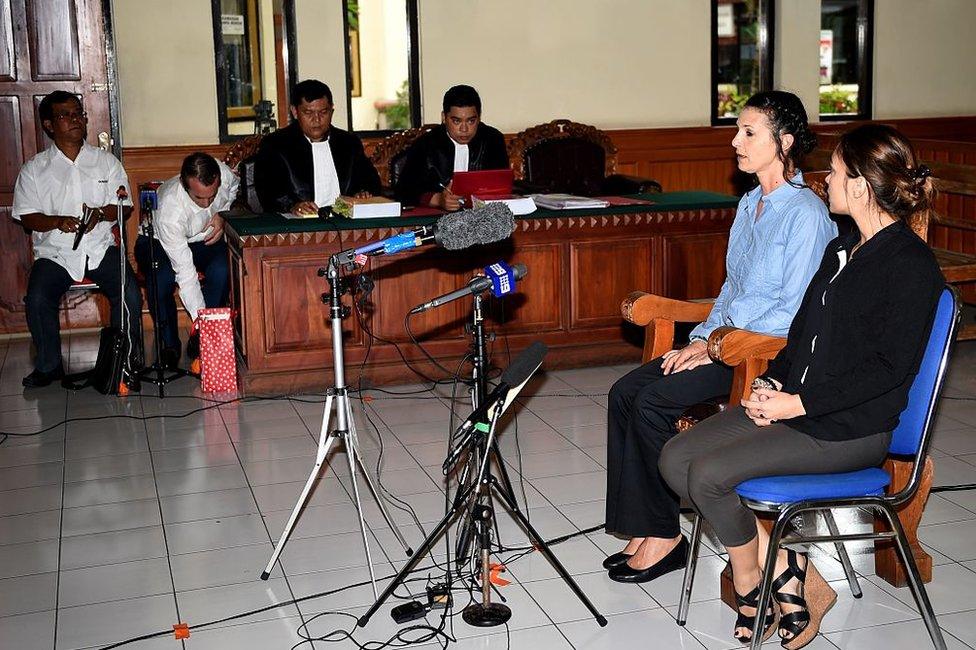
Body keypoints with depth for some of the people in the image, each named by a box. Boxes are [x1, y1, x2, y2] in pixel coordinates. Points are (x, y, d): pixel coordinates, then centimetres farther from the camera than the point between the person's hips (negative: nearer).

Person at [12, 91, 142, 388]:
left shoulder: (106, 161, 11)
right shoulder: (34, 169, 7)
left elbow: (125, 207, 8)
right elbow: (27, 217, 2)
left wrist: (102, 213, -14)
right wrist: (58, 221, -18)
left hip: (100, 248, 1)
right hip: (54, 252, 0)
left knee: (130, 294, -24)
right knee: (37, 300, -26)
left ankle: (127, 359, -2)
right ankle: (49, 365, -3)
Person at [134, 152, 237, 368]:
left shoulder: (224, 174, -27)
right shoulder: (169, 210, -38)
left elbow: (233, 188, 4)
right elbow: (185, 272, -36)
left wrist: (222, 215, -15)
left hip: (205, 238, 4)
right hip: (157, 241, -3)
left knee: (222, 270, -29)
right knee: (161, 279, -35)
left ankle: (201, 339, -11)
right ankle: (169, 344, -11)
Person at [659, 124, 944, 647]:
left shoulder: (910, 265, -13)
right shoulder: (841, 250, 16)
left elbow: (890, 367, -18)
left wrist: (800, 403, -19)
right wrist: (771, 383, 1)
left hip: (852, 427, -9)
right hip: (794, 404, 9)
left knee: (709, 474, -22)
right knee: (676, 458, -6)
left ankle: (748, 582, 6)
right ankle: (783, 566, 0)